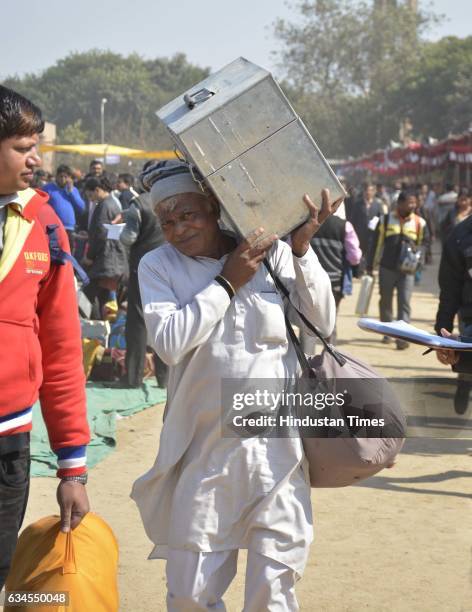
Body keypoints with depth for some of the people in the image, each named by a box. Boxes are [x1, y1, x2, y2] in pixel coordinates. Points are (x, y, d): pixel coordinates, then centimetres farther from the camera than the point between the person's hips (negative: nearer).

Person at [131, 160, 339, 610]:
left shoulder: (273, 253, 3)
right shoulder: (158, 266, 0)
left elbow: (323, 325, 1)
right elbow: (169, 343, -15)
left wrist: (302, 249, -7)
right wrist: (228, 281, -12)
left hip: (278, 447, 1)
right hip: (204, 450, 0)